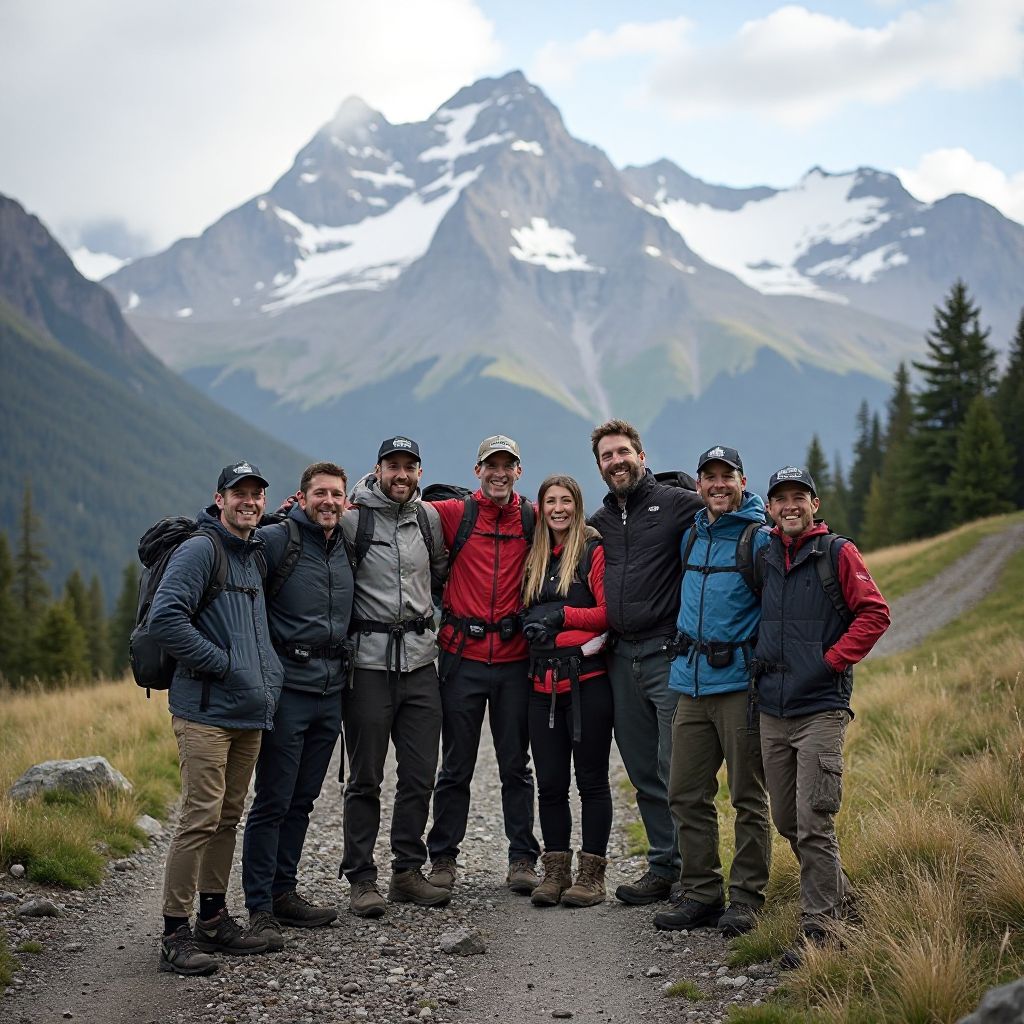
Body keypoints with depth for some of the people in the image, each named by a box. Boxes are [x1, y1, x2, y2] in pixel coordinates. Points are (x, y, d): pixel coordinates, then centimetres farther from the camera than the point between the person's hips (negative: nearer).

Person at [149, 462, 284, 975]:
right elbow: (165, 618, -19)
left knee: (228, 817, 13)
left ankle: (213, 917, 23)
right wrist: (222, 664, -15)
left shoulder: (256, 553, 17)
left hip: (250, 710, 8)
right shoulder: (200, 548, -9)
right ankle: (175, 934, -3)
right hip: (206, 710, -8)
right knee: (201, 818, -9)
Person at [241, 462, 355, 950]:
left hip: (331, 692, 7)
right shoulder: (274, 540, -9)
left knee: (302, 800, 13)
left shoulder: (346, 547, 12)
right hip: (287, 690, -6)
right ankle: (259, 909, 2)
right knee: (273, 802, -4)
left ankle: (283, 892, 23)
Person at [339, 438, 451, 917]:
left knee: (420, 775, 7)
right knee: (365, 778, 1)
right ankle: (361, 879, 9)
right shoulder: (352, 519, -5)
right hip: (370, 659, -5)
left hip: (420, 659, 5)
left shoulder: (428, 517, 10)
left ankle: (407, 872, 18)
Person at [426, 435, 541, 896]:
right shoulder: (455, 514, 0)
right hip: (463, 657, -1)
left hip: (514, 658, 1)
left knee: (516, 766, 8)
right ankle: (442, 857, 18)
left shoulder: (533, 518, 4)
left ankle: (522, 859, 15)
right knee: (456, 766, 7)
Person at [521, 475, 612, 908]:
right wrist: (531, 625, 5)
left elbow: (610, 612, -8)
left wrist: (562, 615, -13)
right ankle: (555, 871, 14)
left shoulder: (593, 551, -2)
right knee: (550, 783, 6)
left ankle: (591, 873, 7)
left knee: (591, 780, 1)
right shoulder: (535, 557, 15)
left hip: (587, 680, -6)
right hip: (544, 684, 6)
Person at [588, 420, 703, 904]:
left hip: (668, 653, -6)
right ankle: (663, 867, 18)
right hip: (621, 659, 7)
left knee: (676, 772, -6)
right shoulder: (599, 522, 18)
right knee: (644, 773, 10)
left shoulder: (675, 503, -2)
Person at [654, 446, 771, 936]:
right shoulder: (690, 537, 14)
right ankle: (700, 893, 18)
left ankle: (746, 899, 9)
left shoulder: (759, 539, -6)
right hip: (691, 683, 7)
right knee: (686, 796, 8)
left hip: (739, 683, -6)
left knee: (749, 799, 1)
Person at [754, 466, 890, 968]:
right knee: (786, 820, 11)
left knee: (813, 821, -9)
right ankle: (838, 893, 31)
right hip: (772, 711, 6)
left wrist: (832, 660, -10)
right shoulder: (763, 557, 12)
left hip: (821, 708, -6)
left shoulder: (838, 553, -2)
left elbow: (874, 613, -6)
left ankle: (819, 925, -1)